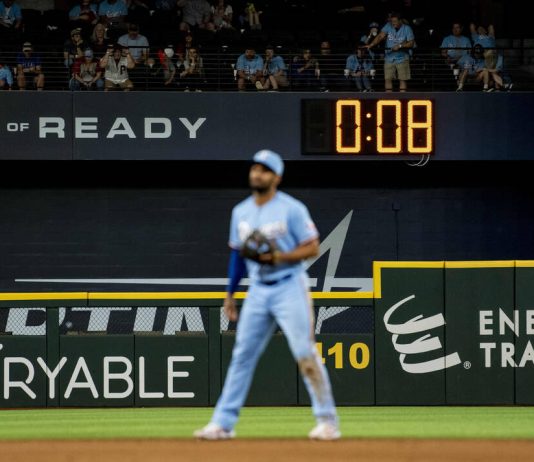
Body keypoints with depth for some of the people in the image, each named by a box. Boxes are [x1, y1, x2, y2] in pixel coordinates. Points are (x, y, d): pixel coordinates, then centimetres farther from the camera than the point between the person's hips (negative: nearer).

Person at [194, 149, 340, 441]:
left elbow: (312, 248, -9)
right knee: (242, 355, 4)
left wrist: (279, 257, -22)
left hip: (290, 288, -5)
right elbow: (237, 253, 17)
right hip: (258, 291, 6)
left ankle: (327, 421, -3)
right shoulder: (241, 212, 9)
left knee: (306, 355, -9)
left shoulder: (292, 209, -9)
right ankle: (223, 423, 7)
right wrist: (230, 293, 14)